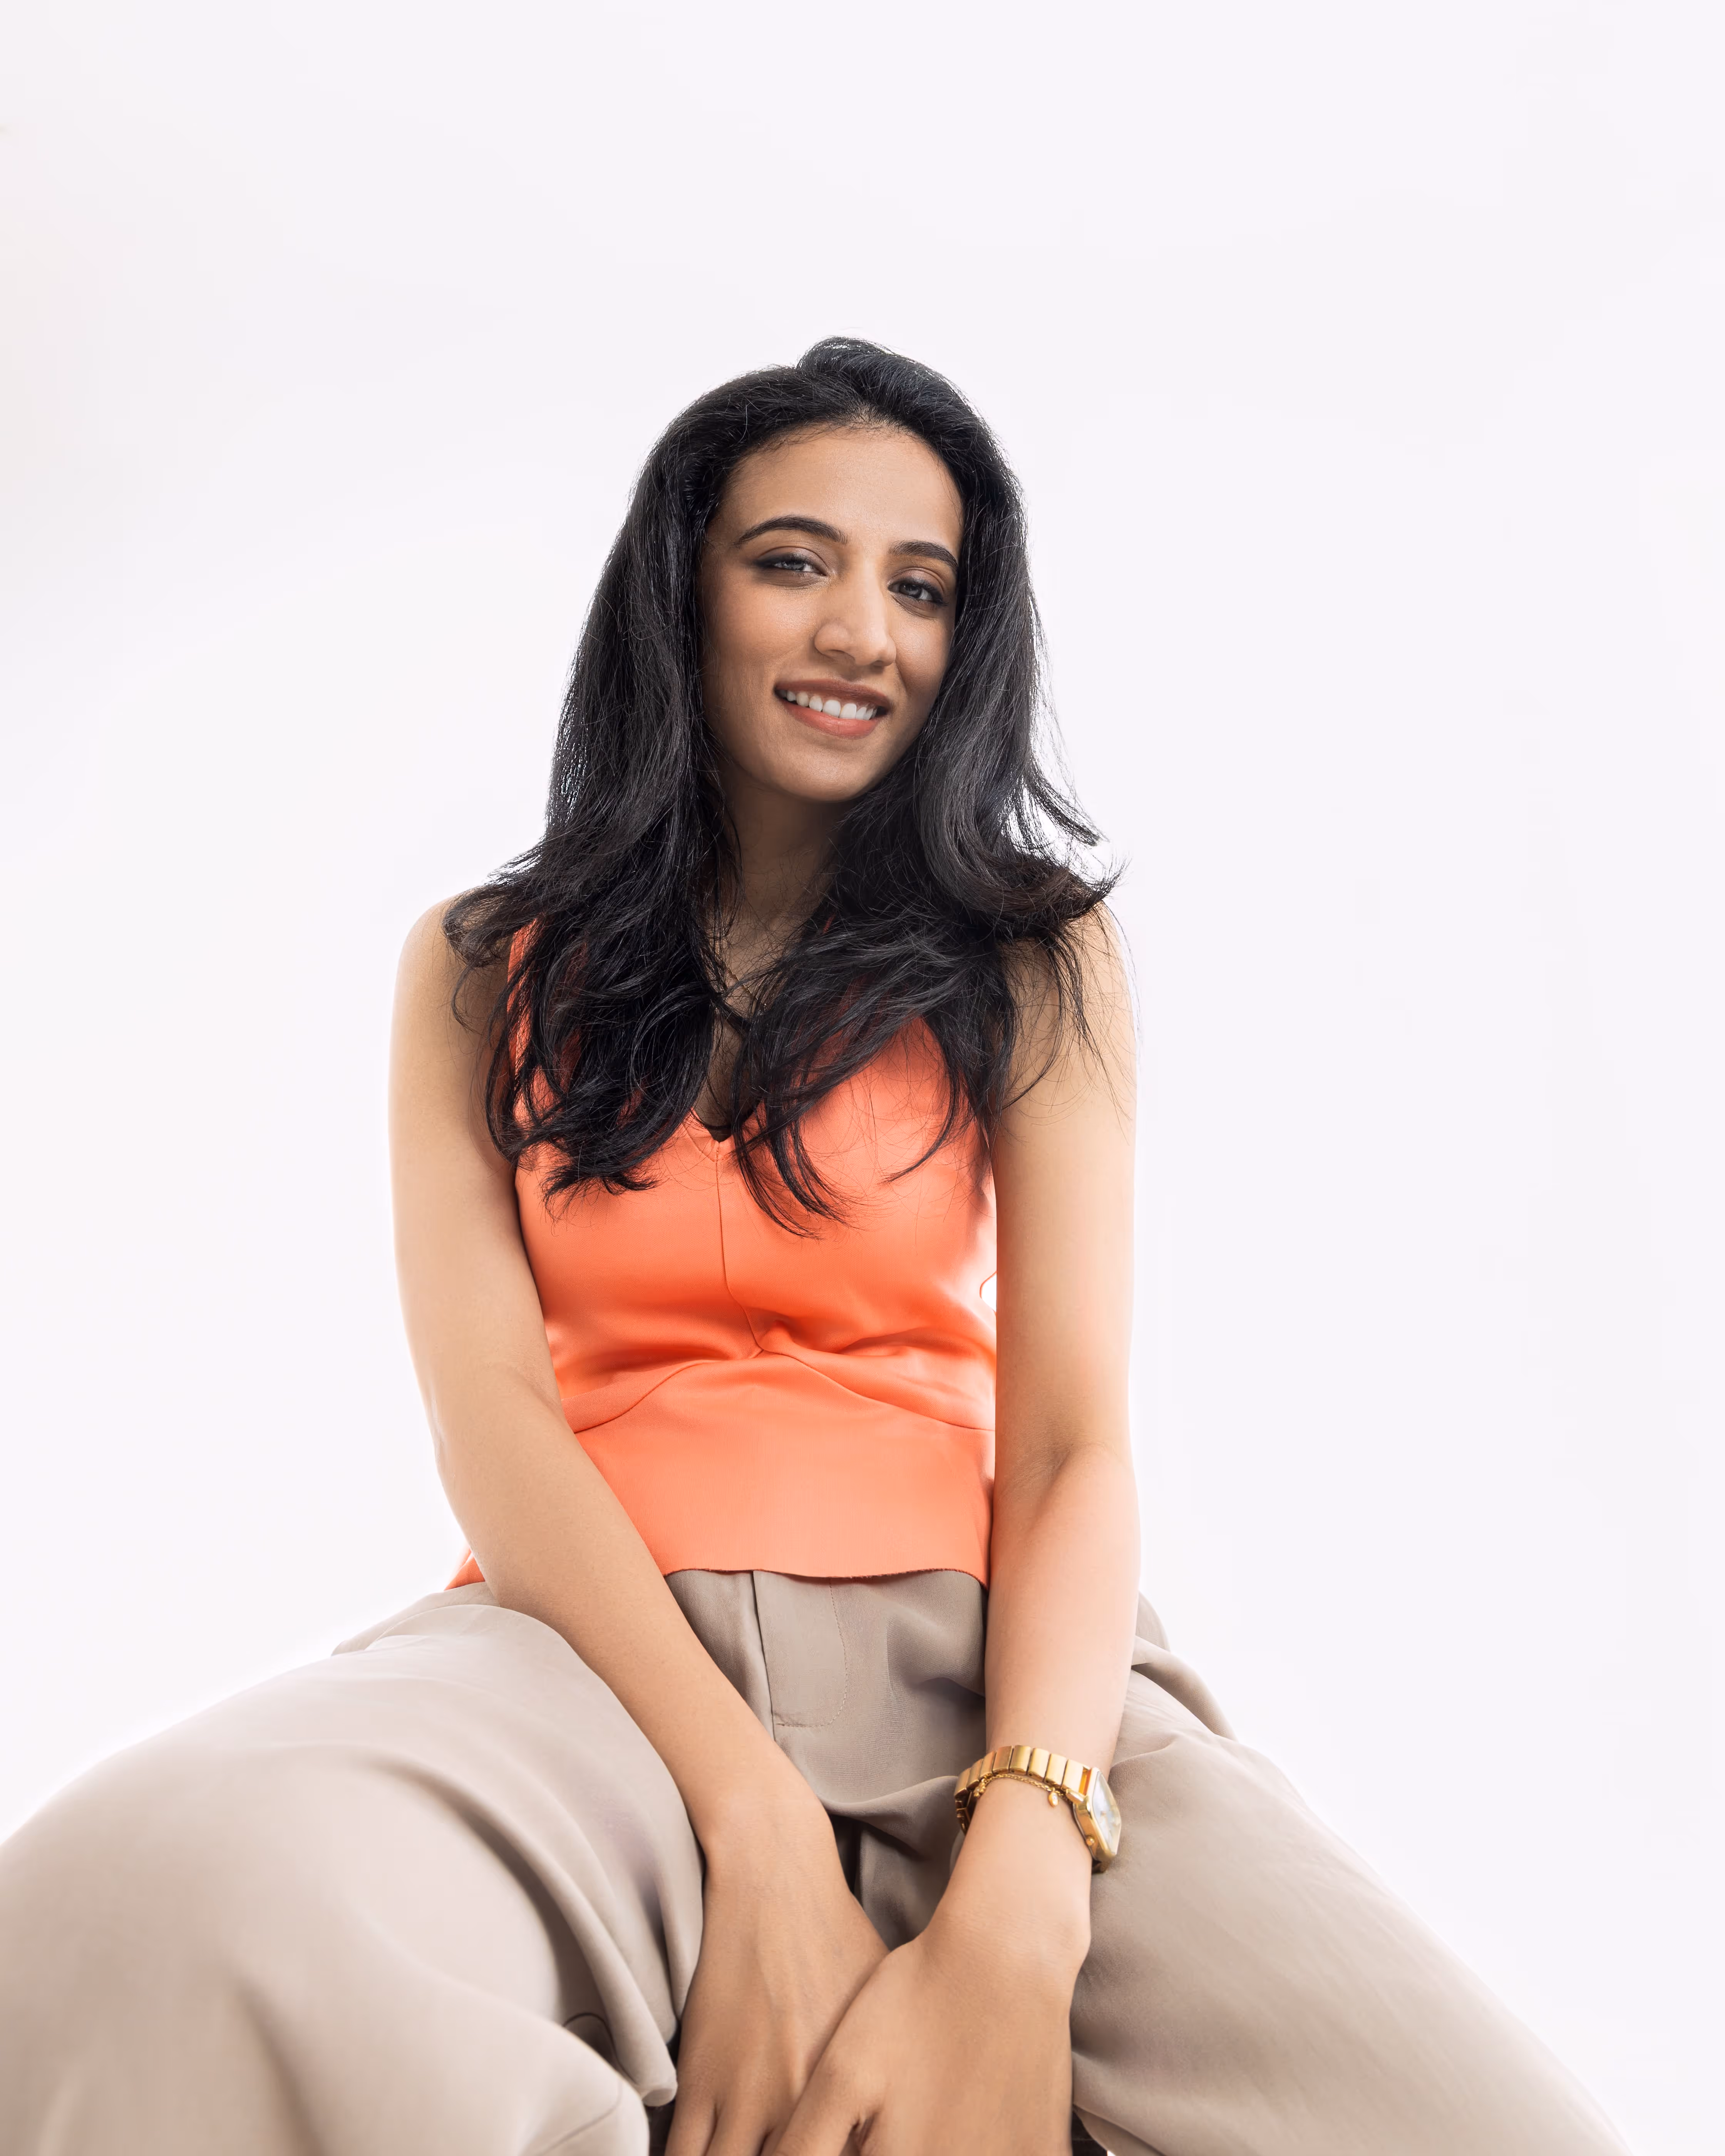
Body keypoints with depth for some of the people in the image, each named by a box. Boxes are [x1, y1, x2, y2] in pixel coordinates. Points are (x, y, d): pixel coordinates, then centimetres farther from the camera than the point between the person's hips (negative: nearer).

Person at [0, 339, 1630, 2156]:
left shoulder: (1031, 961, 11)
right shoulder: (484, 972, 13)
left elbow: (1075, 1440, -1)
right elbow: (490, 1409, -1)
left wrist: (1012, 1923, -20)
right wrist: (756, 1827, -19)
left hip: (967, 1648, 1)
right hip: (591, 1645, 0)